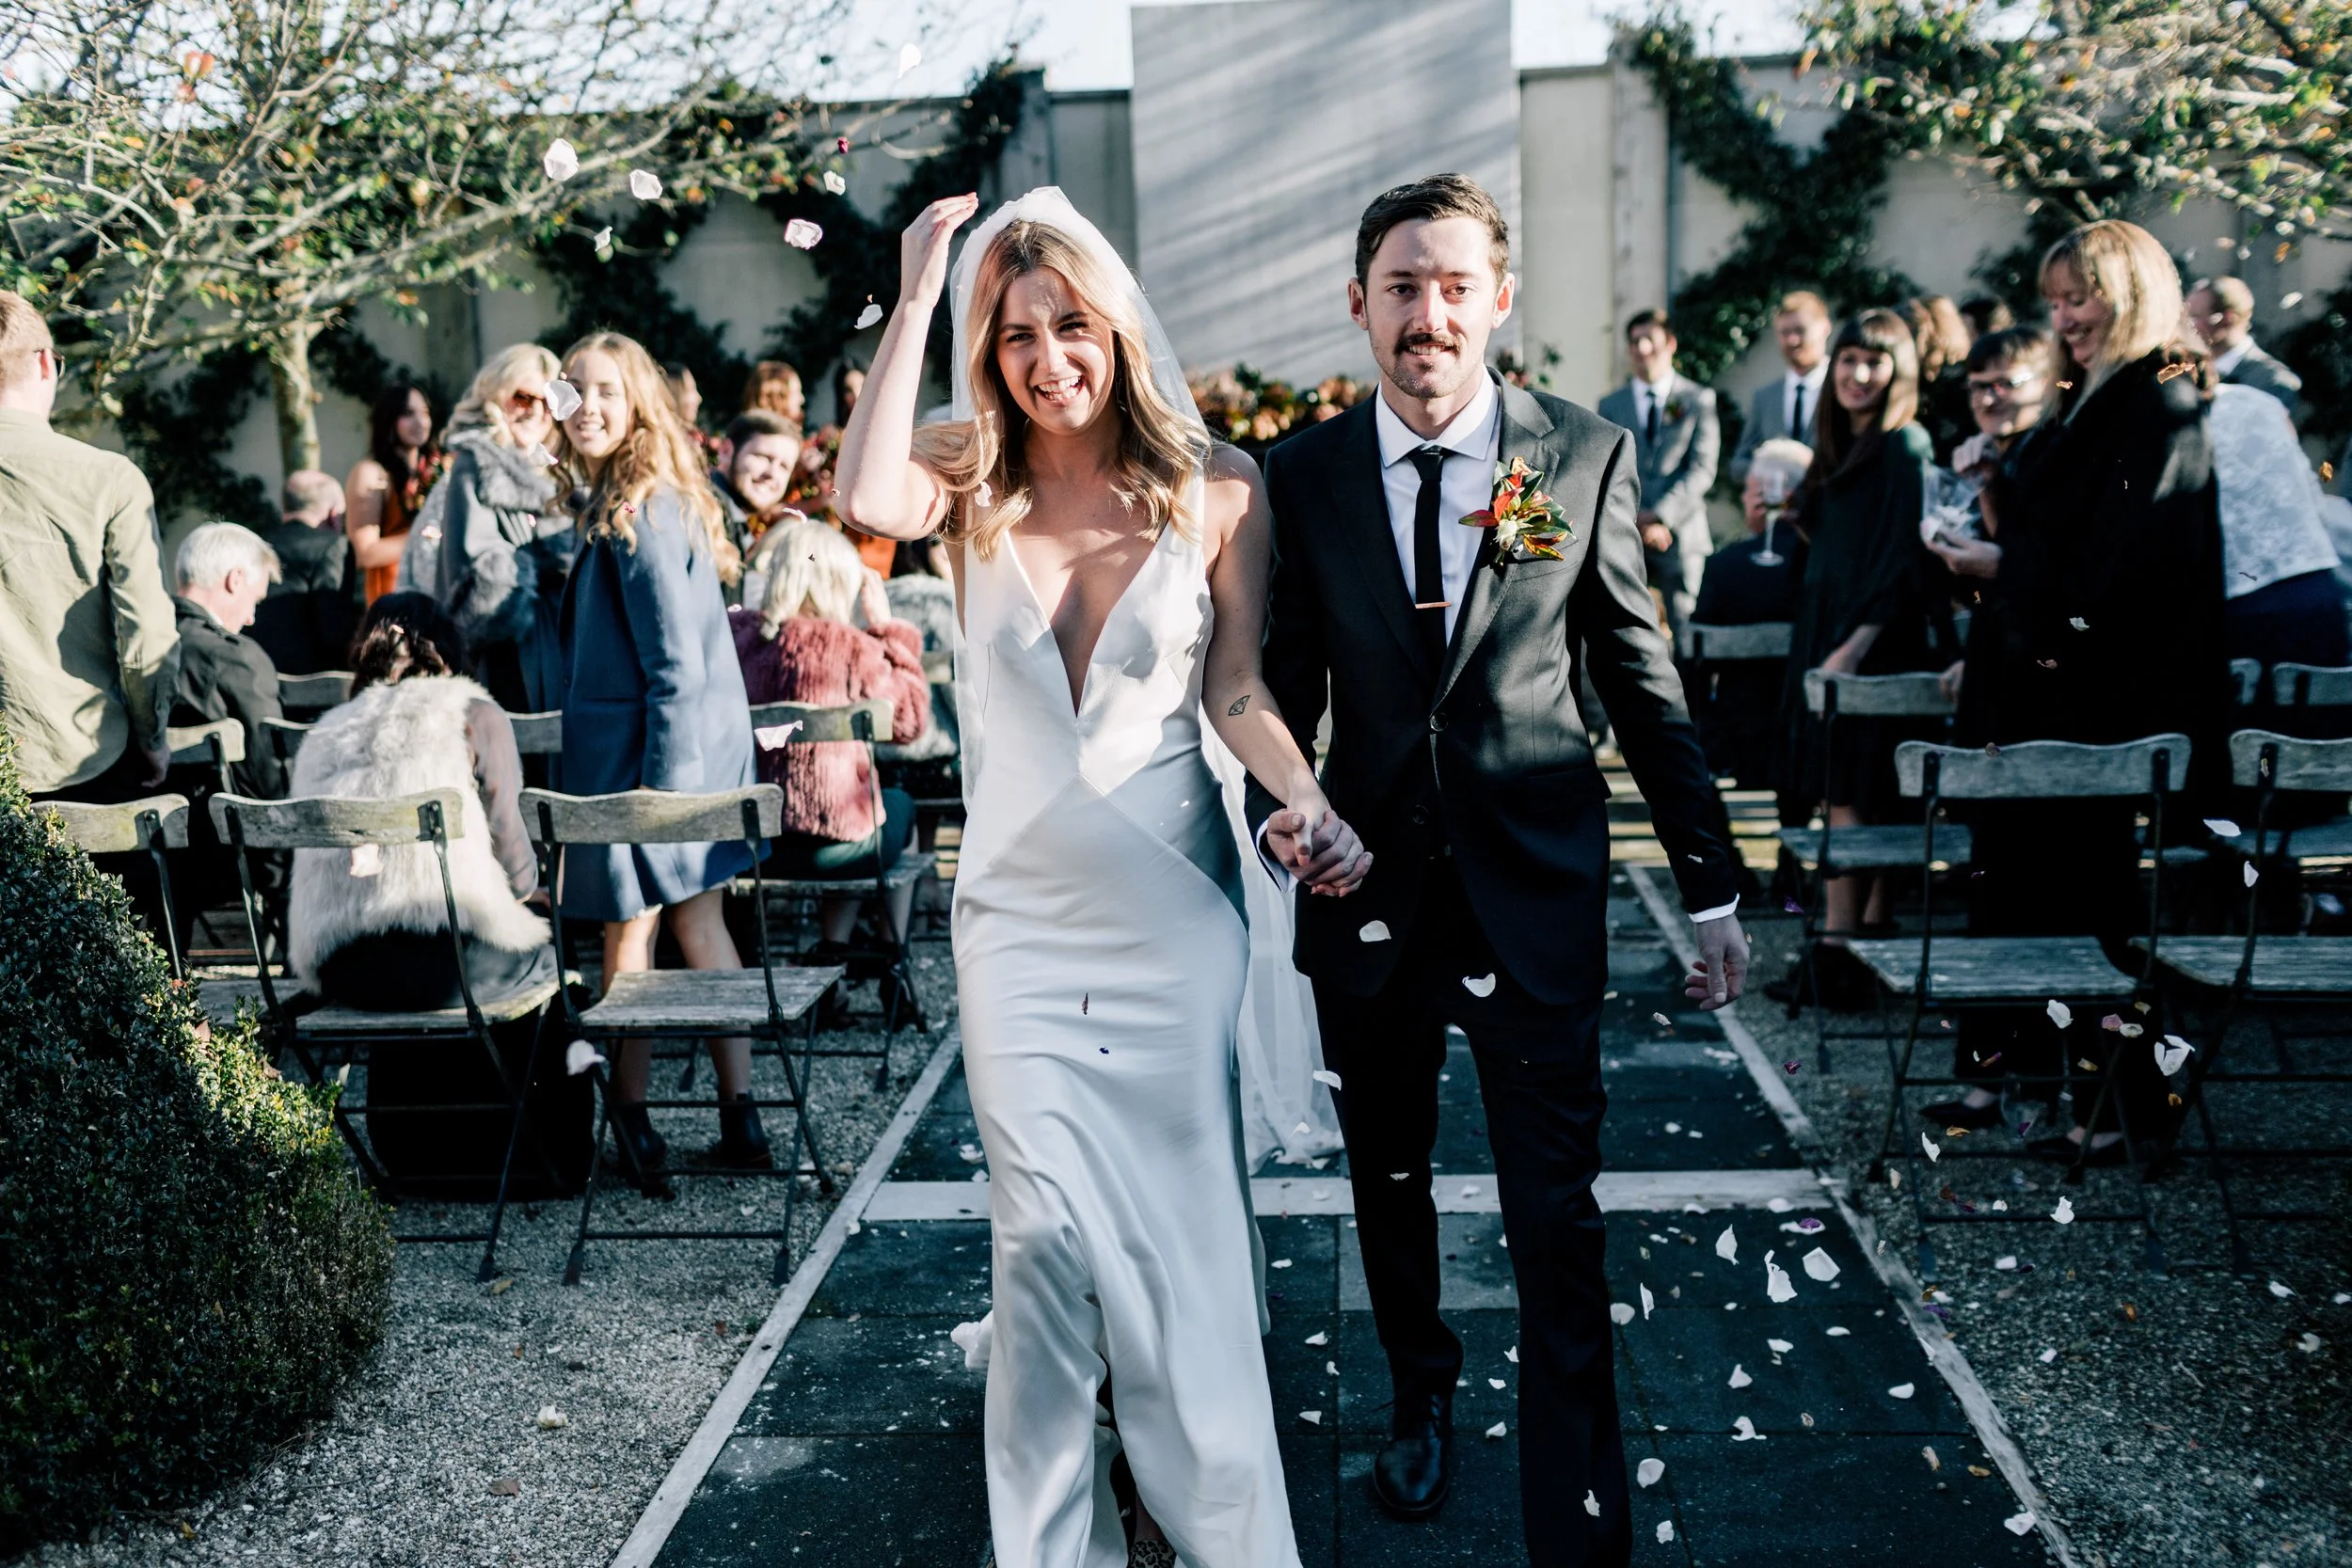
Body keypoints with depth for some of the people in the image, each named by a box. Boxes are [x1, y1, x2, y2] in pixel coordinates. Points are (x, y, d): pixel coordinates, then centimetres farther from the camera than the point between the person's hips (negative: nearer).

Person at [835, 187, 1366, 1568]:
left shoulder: (1215, 488, -2)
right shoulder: (974, 483, 0)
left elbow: (1238, 687, -4)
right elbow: (866, 497, -22)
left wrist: (1309, 799, -21)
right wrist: (916, 296, -16)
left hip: (1173, 898, -1)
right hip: (1021, 902, 1)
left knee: (1183, 1221, 7)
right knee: (1043, 1228, 5)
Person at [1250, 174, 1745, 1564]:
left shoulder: (1589, 458, -3)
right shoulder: (1305, 475, 1)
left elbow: (1645, 683, 1)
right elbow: (1287, 678, 7)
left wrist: (1712, 882, 3)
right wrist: (1277, 804, -12)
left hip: (1534, 886, -2)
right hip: (1369, 881, 2)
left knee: (1558, 1215, -1)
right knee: (1389, 1175, 19)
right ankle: (1421, 1396, 45)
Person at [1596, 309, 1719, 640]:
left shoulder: (1699, 399, 7)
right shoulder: (1610, 405, 13)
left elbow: (1702, 469, -2)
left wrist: (1660, 515, -14)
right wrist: (1632, 518, -7)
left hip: (1681, 535, -1)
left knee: (1690, 634, -1)